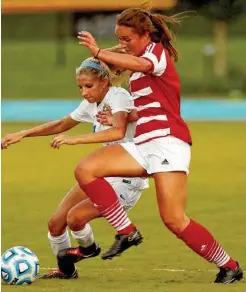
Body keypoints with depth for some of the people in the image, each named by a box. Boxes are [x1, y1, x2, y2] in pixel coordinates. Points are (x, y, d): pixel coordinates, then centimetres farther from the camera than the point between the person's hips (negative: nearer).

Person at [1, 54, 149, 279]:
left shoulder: (118, 97, -19)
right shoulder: (91, 104, 6)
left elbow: (118, 131, -39)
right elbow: (62, 125, 22)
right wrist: (23, 134, 15)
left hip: (127, 181, -8)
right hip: (102, 174, 8)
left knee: (76, 217, -23)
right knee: (56, 223, 2)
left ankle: (88, 249, 10)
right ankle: (65, 270, 27)